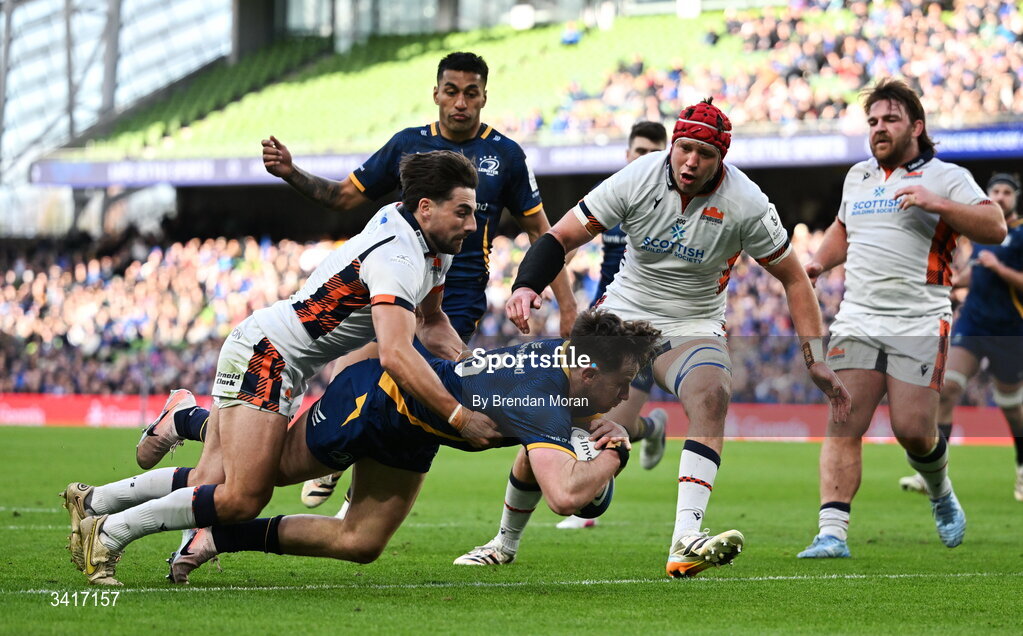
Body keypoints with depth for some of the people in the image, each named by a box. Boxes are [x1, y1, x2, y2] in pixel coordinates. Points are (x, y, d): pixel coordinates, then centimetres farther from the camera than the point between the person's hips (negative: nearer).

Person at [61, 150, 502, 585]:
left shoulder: (433, 246, 6)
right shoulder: (397, 258, -25)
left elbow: (431, 322, 21)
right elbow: (395, 355, -38)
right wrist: (459, 417, -36)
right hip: (265, 356, -10)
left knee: (212, 482, 6)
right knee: (242, 499, -17)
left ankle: (91, 503, 16)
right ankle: (106, 534, -7)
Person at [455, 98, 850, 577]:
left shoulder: (744, 204, -15)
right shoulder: (637, 179, -14)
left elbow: (793, 277, -3)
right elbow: (562, 236, -10)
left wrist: (815, 358, -7)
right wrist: (525, 285, -29)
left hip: (694, 330, -1)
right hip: (624, 317, 1)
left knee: (711, 397, -34)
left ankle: (686, 542, -44)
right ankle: (505, 543, 18)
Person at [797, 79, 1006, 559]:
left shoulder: (945, 177, 2)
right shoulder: (857, 177, 19)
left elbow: (995, 228, -10)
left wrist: (937, 203, -21)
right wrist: (819, 262, 19)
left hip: (919, 325, -4)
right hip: (857, 318, 4)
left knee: (912, 430, -9)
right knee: (843, 425, -10)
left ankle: (941, 495, 24)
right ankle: (832, 533, -15)